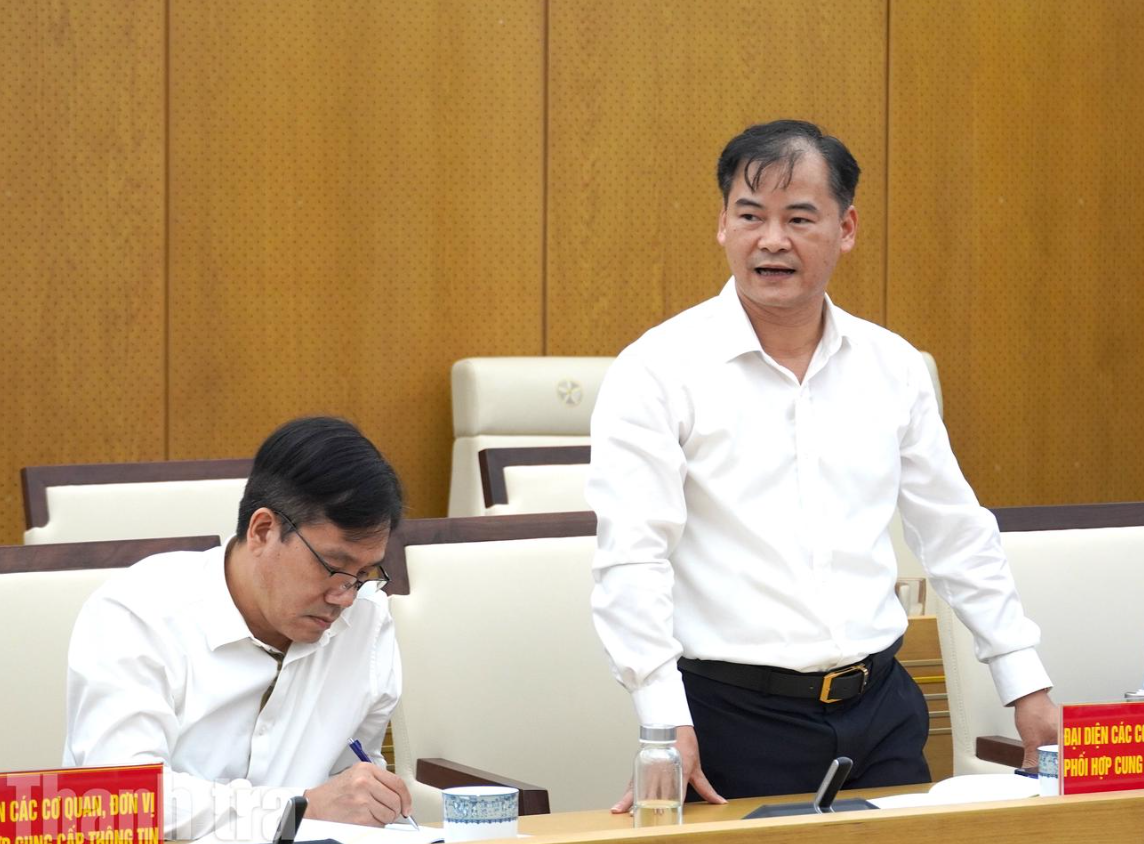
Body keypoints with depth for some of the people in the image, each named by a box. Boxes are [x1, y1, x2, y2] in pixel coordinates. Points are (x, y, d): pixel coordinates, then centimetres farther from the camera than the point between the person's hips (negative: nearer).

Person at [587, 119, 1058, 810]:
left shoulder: (893, 367, 9)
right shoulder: (658, 371, -7)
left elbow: (958, 536, 15)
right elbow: (631, 558, -14)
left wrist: (1027, 686, 12)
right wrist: (665, 723, -23)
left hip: (880, 710, 4)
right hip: (733, 719, -4)